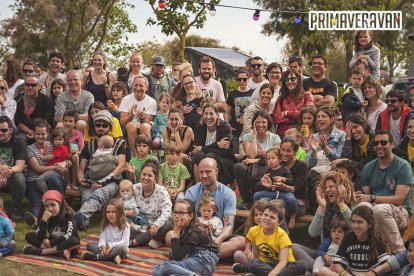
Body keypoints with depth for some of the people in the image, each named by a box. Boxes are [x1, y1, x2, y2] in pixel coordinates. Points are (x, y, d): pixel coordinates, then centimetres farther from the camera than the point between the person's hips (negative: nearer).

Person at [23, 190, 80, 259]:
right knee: (29, 236, -10)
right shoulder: (43, 216, -4)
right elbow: (39, 238, -16)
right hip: (53, 244, 4)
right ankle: (61, 252, -28)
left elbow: (68, 237, -23)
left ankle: (44, 251, -31)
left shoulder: (68, 214, -14)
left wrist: (50, 243, -19)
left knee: (74, 241, -36)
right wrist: (44, 220, -27)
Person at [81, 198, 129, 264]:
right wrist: (103, 246, -27)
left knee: (123, 248, -38)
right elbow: (102, 239, -4)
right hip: (107, 248, 5)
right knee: (89, 244, -12)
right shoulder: (105, 225, 5)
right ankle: (113, 257, -31)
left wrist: (111, 246, -28)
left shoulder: (125, 226, -9)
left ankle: (95, 256, -34)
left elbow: (125, 242, -18)